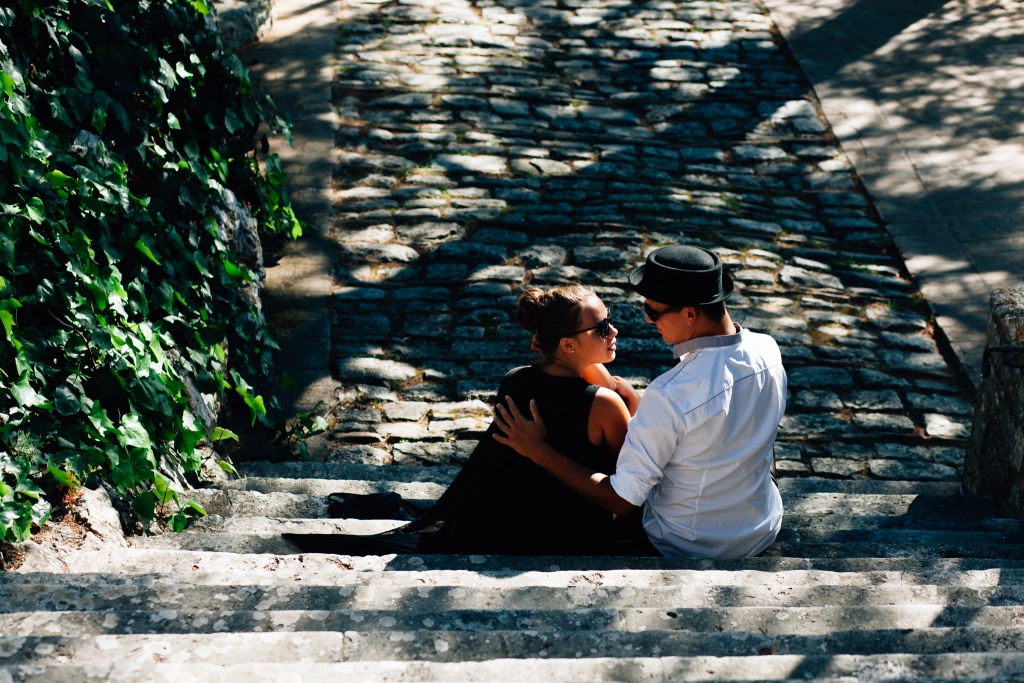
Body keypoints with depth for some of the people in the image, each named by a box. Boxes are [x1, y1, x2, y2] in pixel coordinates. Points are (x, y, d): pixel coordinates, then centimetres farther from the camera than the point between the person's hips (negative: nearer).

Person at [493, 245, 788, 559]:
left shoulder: (669, 396, -34)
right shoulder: (768, 352, -14)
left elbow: (622, 500, -26)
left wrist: (538, 451, -21)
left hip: (689, 548, -5)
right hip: (765, 531, 5)